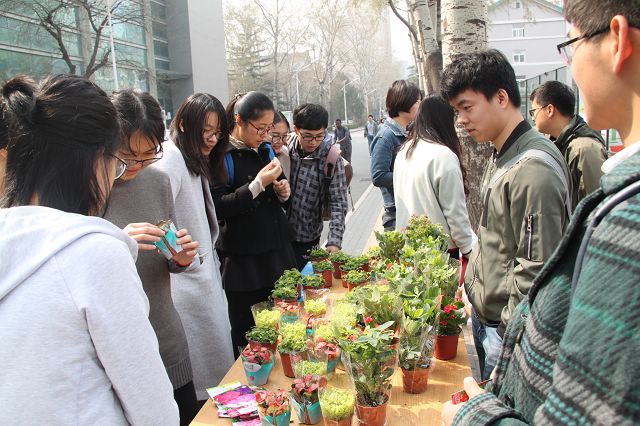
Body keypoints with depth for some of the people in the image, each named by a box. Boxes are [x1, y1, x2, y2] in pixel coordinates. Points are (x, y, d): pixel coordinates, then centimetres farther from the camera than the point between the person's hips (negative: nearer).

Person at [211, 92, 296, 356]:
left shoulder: (266, 150, 13)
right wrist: (257, 185, -19)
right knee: (247, 336, 2)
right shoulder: (222, 156, -8)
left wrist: (283, 193, 1)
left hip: (277, 253, 6)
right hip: (243, 262, -6)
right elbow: (218, 208, -17)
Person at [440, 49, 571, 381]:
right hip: (484, 315, 9)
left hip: (507, 329, -9)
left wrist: (511, 338, -17)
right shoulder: (501, 158, 7)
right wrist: (475, 298, 16)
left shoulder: (533, 168, -23)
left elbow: (535, 270, -23)